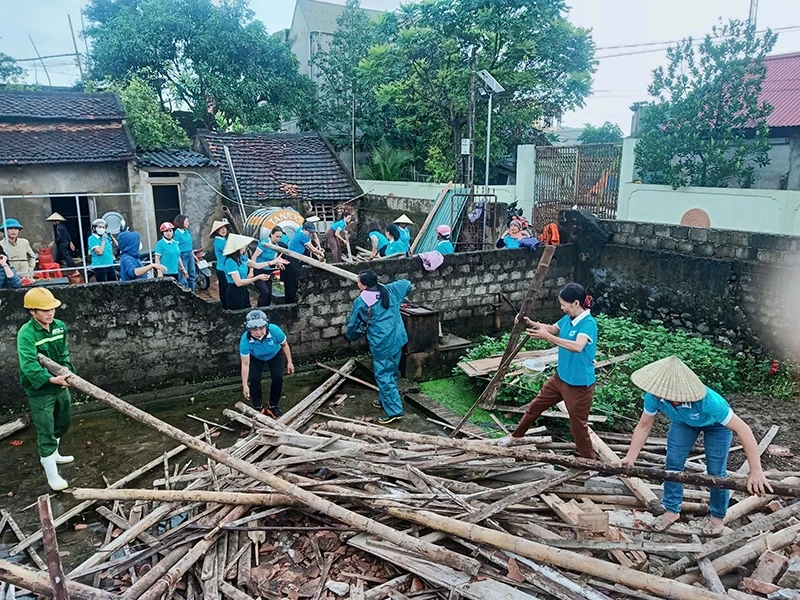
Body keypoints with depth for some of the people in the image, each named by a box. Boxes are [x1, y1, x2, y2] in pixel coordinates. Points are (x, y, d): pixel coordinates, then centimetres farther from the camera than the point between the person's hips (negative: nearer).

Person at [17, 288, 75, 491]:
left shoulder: (60, 326, -2)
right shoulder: (26, 334, -22)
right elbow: (29, 365, -32)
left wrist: (66, 370, -12)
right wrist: (51, 379, -43)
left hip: (60, 386, 7)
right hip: (39, 391, -7)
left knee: (62, 423, 24)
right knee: (46, 432, 1)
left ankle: (52, 454, 49)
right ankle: (52, 476, 12)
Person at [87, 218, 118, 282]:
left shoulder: (106, 237, 11)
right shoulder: (92, 238, -9)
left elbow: (116, 244, 17)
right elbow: (99, 252, -18)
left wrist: (111, 236, 4)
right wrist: (103, 241, -13)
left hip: (110, 266, 7)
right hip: (99, 267, -7)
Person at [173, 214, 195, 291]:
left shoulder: (187, 231, 9)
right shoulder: (177, 233, -13)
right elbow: (176, 248, -15)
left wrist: (193, 255, 18)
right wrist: (179, 260, -17)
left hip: (190, 255, 8)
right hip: (183, 256, -8)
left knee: (192, 275, 14)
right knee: (184, 277, -1)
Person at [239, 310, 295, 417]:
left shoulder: (274, 330, -38)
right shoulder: (245, 339, -37)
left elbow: (285, 345, -16)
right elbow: (245, 364, -29)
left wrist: (289, 362, -8)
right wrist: (245, 385, -28)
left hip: (275, 355, 0)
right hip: (256, 358, 0)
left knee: (277, 377, -14)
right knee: (254, 378, -17)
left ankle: (273, 407, 8)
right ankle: (258, 407, 6)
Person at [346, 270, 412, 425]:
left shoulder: (361, 302, -10)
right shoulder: (390, 290, 5)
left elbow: (354, 325, 1)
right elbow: (407, 283, 23)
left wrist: (352, 336, 22)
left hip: (381, 344, -7)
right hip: (398, 339, 7)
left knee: (384, 376, -1)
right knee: (391, 373, 20)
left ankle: (394, 410, -1)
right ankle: (384, 400, 36)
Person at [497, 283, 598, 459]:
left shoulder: (588, 323, -24)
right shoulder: (568, 319, 0)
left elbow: (578, 346, -42)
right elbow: (552, 329, 20)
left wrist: (547, 337, -44)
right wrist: (532, 323, 4)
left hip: (579, 385, -8)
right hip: (560, 377, 8)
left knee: (579, 426, 5)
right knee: (535, 406, 20)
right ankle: (516, 436, 41)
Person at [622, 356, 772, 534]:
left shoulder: (706, 401, -47)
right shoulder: (653, 396, -35)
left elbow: (742, 429, -40)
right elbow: (644, 426, -18)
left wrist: (756, 471, -42)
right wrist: (630, 458, -23)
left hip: (716, 424, -3)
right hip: (683, 421, 4)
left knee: (716, 472, 0)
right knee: (672, 463, 2)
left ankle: (717, 515, 26)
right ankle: (672, 509, 22)